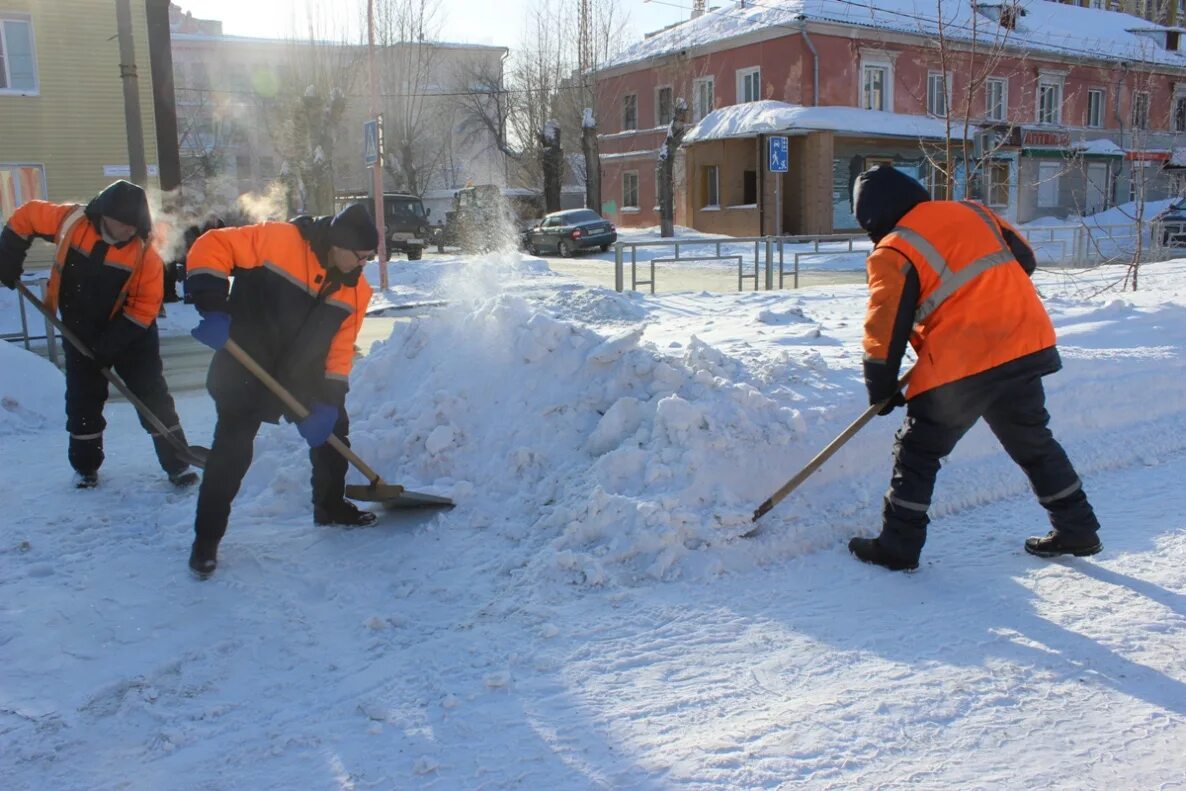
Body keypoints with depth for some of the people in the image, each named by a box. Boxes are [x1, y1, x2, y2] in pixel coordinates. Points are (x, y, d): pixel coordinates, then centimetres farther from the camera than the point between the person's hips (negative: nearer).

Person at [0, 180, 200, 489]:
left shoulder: (144, 253, -22)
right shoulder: (70, 221, -16)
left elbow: (145, 305, -18)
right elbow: (25, 217, 2)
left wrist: (113, 341, -22)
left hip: (131, 334, -2)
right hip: (80, 333, 3)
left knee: (153, 397, -2)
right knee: (82, 401, 9)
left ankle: (178, 464, 6)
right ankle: (85, 467, 26)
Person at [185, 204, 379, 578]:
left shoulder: (355, 288, -4)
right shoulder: (278, 240, -20)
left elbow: (339, 348, -1)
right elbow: (211, 247, -19)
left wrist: (328, 401, -9)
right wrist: (212, 307, -28)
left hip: (303, 375, 6)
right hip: (245, 369, -6)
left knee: (332, 428, 12)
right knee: (231, 451, -7)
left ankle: (330, 506, 35)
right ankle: (206, 539, 8)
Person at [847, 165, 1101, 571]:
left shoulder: (892, 253, -6)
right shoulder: (973, 211, 12)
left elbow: (885, 328, -8)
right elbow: (1024, 259, 18)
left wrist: (881, 389, 3)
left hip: (961, 366, -6)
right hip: (1028, 347, 7)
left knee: (917, 452, 8)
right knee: (1034, 442, 23)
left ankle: (898, 546, 12)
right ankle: (1078, 529, 33)